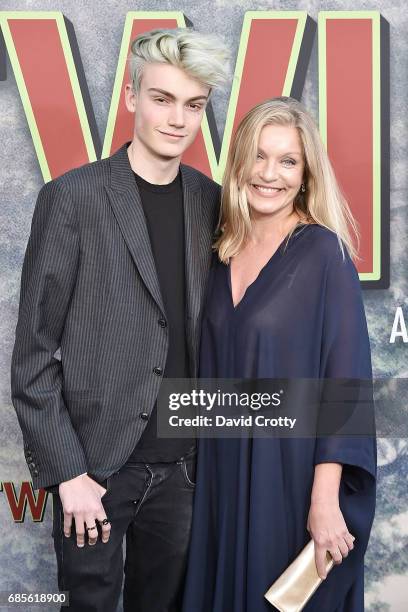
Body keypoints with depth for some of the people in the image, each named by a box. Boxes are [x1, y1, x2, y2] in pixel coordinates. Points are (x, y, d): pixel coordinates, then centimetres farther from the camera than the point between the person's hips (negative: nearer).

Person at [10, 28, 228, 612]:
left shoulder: (211, 201, 3)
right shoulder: (73, 197, -10)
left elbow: (210, 327, 9)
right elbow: (34, 354, -9)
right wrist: (67, 472, -11)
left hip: (183, 460, 4)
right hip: (96, 463, -3)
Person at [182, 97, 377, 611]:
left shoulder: (323, 253, -12)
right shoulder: (223, 254, 4)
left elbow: (345, 378, -15)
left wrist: (326, 499, -18)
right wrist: (207, 464, 9)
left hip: (295, 468, -5)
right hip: (224, 468, 5)